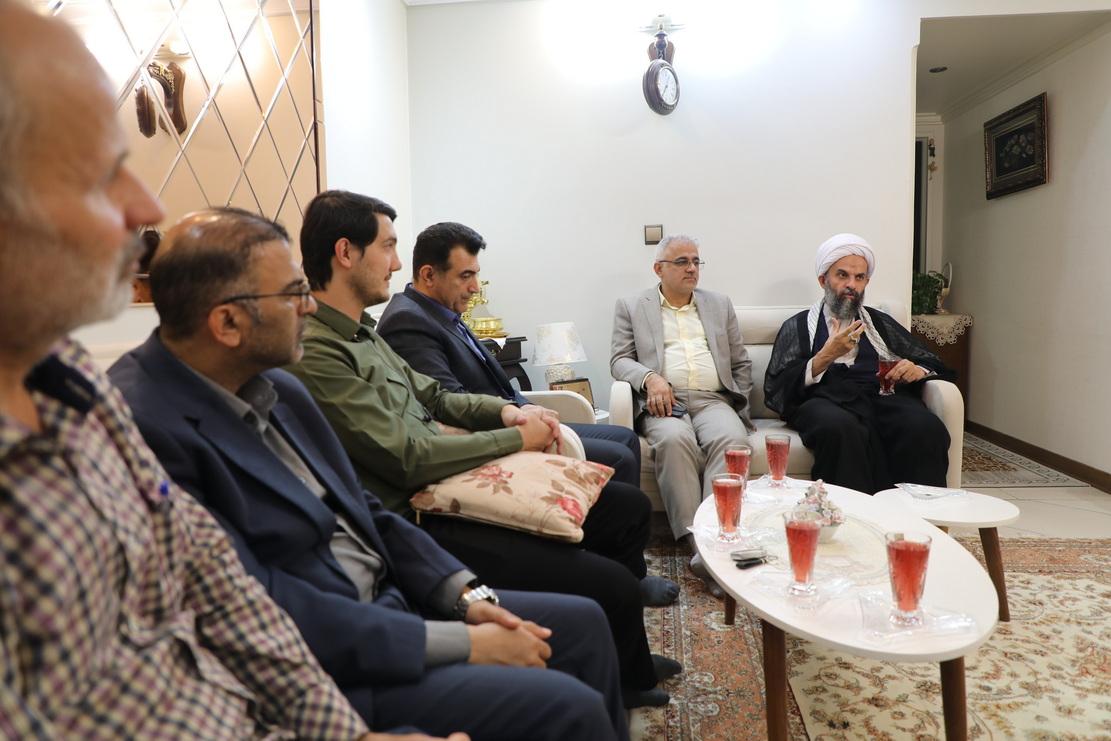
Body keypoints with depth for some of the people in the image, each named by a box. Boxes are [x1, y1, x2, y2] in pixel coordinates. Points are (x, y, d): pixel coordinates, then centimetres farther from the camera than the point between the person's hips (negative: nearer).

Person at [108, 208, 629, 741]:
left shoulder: (277, 389, 3)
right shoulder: (150, 430, -23)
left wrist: (466, 597, -2)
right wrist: (461, 643, -20)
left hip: (385, 602, 9)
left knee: (582, 622, 10)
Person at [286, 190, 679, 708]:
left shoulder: (360, 331, 13)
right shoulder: (315, 353, -19)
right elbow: (408, 458, -21)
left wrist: (505, 411, 3)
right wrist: (518, 438, -11)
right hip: (421, 520, -10)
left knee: (630, 507, 10)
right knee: (612, 587, -17)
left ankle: (632, 670, 31)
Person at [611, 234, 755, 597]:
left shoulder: (720, 304, 23)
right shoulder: (631, 306, 15)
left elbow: (741, 363, 23)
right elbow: (619, 360, 6)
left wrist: (738, 403, 8)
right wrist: (649, 377, -14)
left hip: (714, 400, 2)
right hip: (663, 403, -2)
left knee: (731, 438, -32)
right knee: (674, 440, -36)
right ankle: (696, 540, -36)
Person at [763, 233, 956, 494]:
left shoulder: (880, 323, 30)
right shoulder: (798, 326, 20)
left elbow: (935, 366, 28)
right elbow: (776, 389, 4)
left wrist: (918, 371, 2)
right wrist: (825, 357, -9)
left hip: (884, 395, 3)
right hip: (827, 399, -3)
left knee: (926, 427, -32)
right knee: (841, 427, -39)